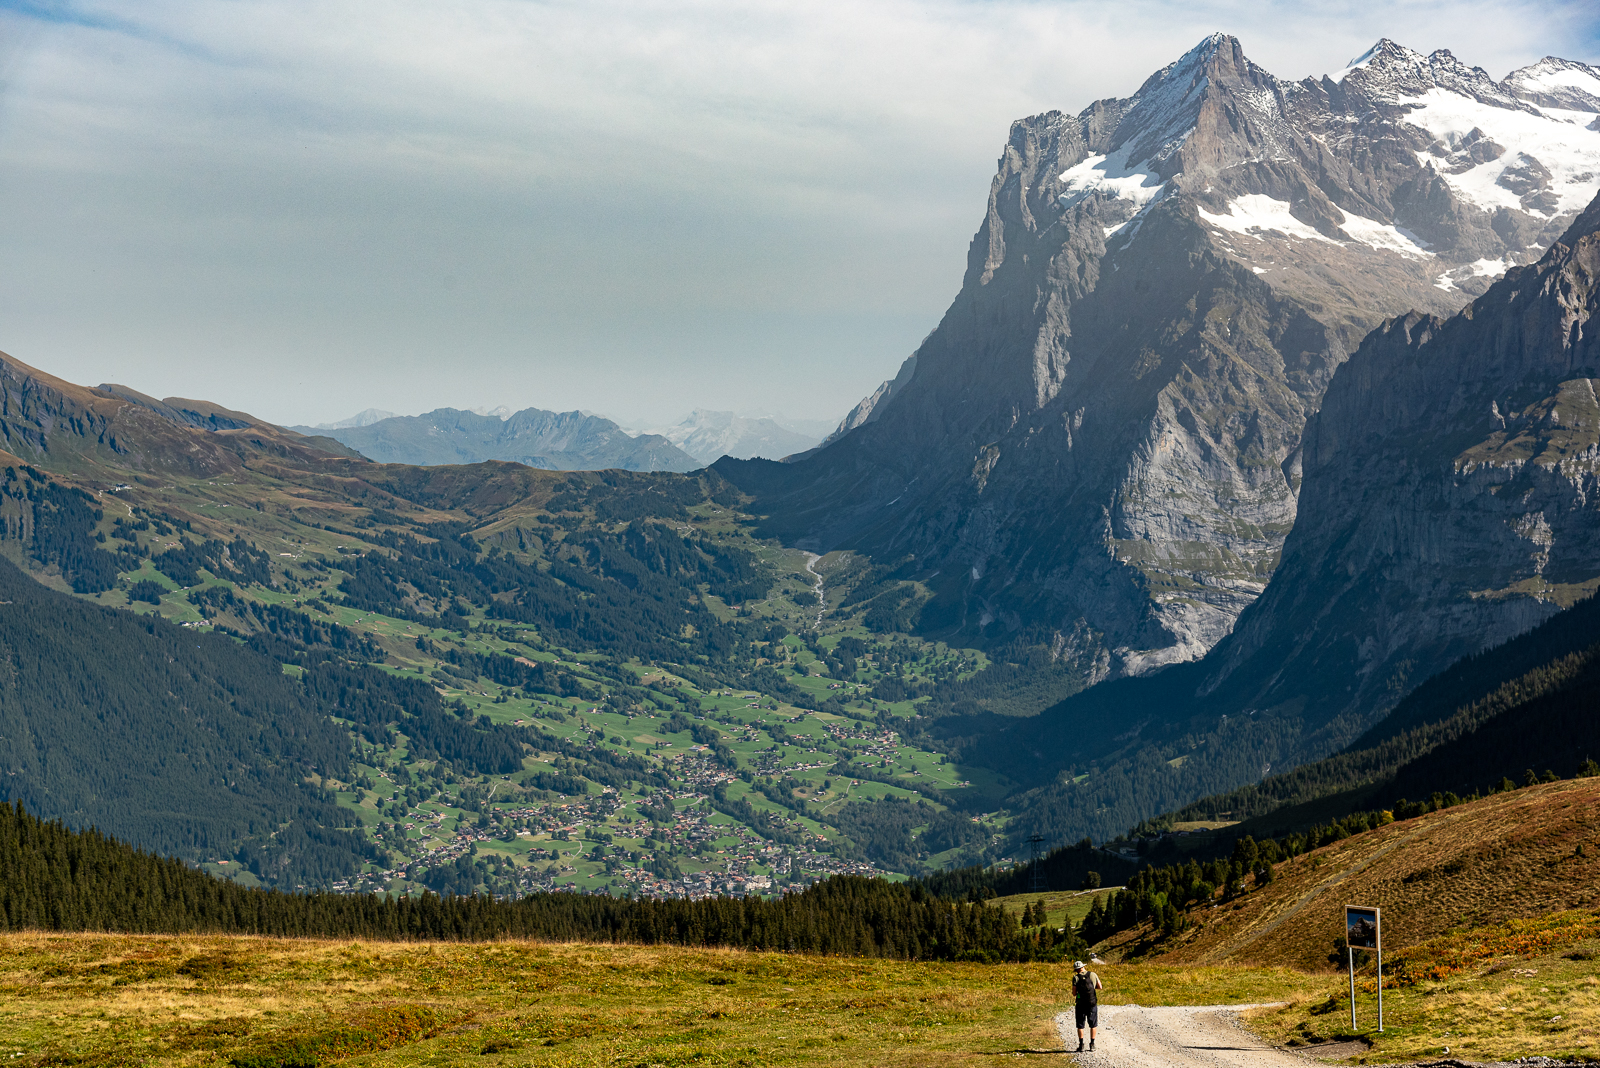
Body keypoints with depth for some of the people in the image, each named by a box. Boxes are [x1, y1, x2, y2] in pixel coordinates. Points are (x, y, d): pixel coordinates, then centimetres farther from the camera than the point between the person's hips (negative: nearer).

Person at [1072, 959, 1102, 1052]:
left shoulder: (1076, 977, -7)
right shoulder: (1093, 975, 0)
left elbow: (1074, 994, -6)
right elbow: (1100, 987, 6)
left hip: (1081, 1004, -2)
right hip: (1092, 1003, 2)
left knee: (1080, 1025, 9)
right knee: (1093, 1024, 12)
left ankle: (1081, 1045, 4)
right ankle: (1092, 1045, 9)